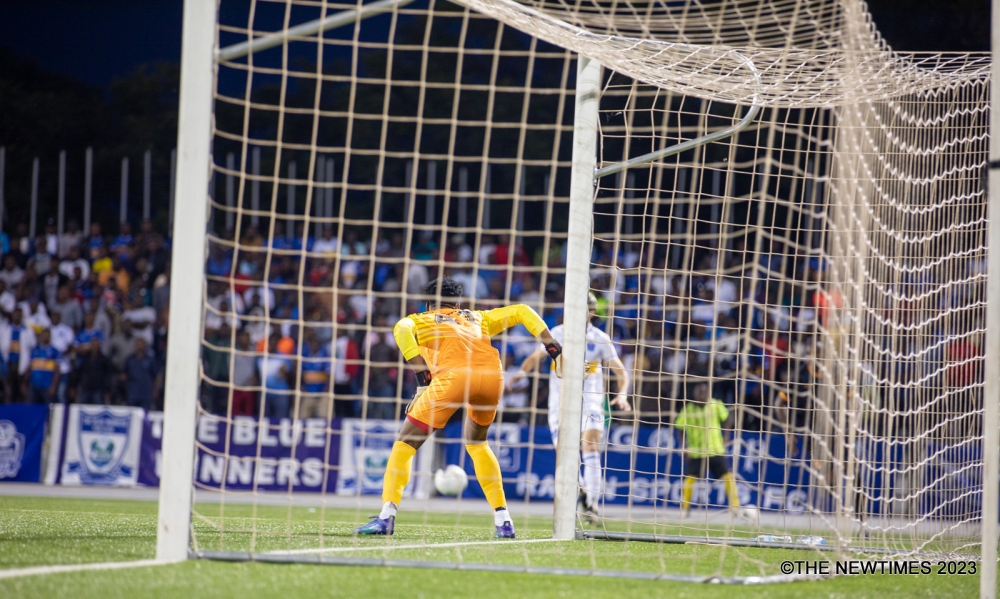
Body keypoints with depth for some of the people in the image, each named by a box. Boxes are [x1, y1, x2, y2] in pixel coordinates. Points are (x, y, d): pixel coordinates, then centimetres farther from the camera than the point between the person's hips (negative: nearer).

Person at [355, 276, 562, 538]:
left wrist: (421, 371, -3)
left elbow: (402, 329, 3)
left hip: (454, 374, -4)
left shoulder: (419, 320, 27)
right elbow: (521, 311, 34)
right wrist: (551, 344, 25)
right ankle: (503, 521, 23)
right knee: (476, 442, 29)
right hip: (492, 374, 4)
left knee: (406, 442, 7)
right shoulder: (477, 318, 36)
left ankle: (386, 516, -7)